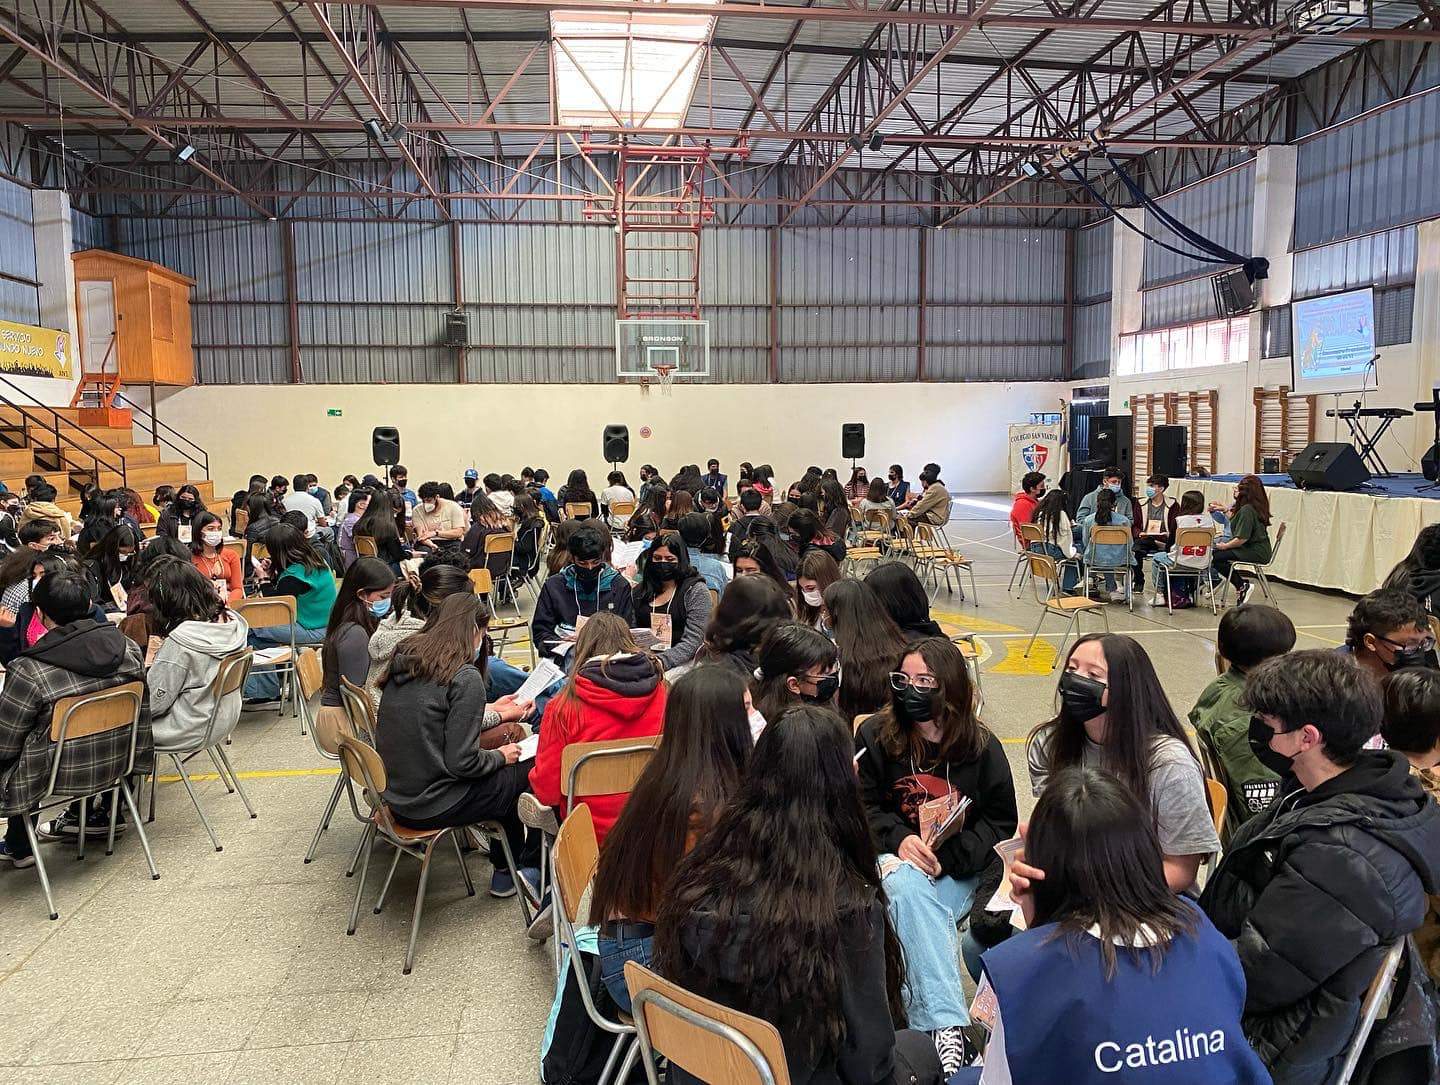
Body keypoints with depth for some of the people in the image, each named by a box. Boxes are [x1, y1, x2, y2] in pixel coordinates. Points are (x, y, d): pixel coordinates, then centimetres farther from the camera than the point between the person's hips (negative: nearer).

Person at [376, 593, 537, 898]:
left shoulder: (405, 658, 4)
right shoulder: (465, 678, -21)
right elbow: (461, 762, -21)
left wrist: (496, 712, 26)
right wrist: (500, 756, -1)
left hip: (394, 793, 8)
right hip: (432, 806, -8)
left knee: (506, 774, 23)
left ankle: (505, 872, 35)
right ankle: (531, 867, 30)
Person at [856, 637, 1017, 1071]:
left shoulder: (982, 747, -1)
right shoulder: (874, 734, -1)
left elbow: (1001, 822, 2)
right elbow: (861, 805, 0)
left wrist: (949, 856, -16)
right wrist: (899, 840, -20)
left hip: (958, 873, 0)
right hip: (894, 858, 0)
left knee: (910, 890, -33)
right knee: (905, 885, -36)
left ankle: (924, 1021, -31)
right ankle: (945, 1023, -41)